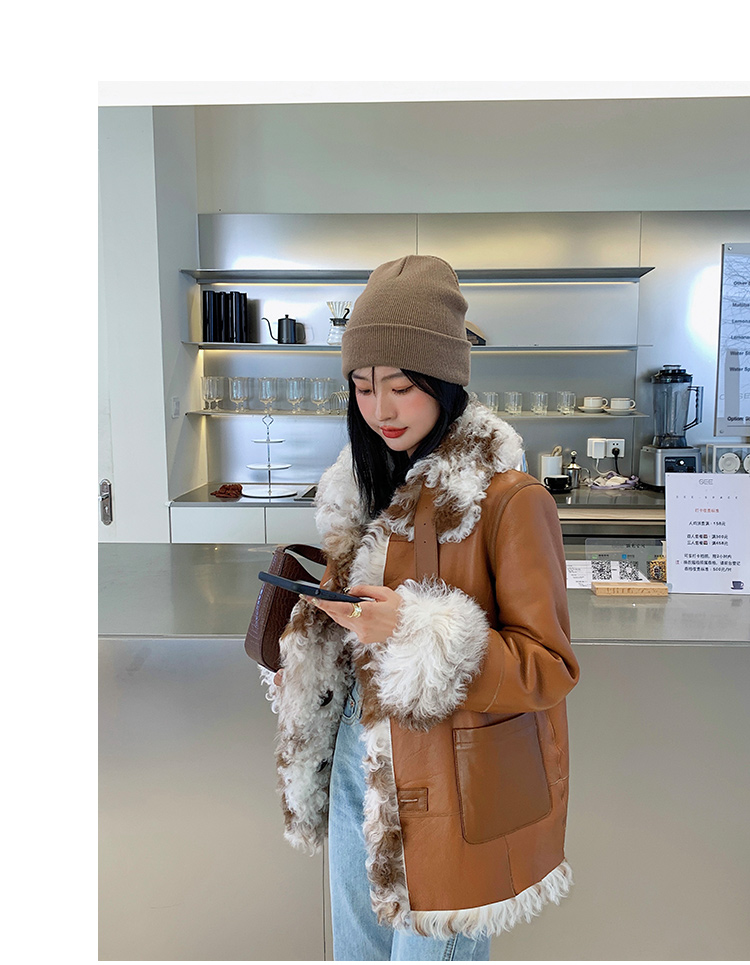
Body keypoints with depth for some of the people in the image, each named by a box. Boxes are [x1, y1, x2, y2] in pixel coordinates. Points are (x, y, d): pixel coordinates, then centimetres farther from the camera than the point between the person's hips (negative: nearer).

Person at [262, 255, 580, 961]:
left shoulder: (510, 500, -18)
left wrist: (414, 633, -30)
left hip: (454, 784, -6)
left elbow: (550, 667, -17)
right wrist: (310, 606, -7)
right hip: (356, 759, 6)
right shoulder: (362, 485, 4)